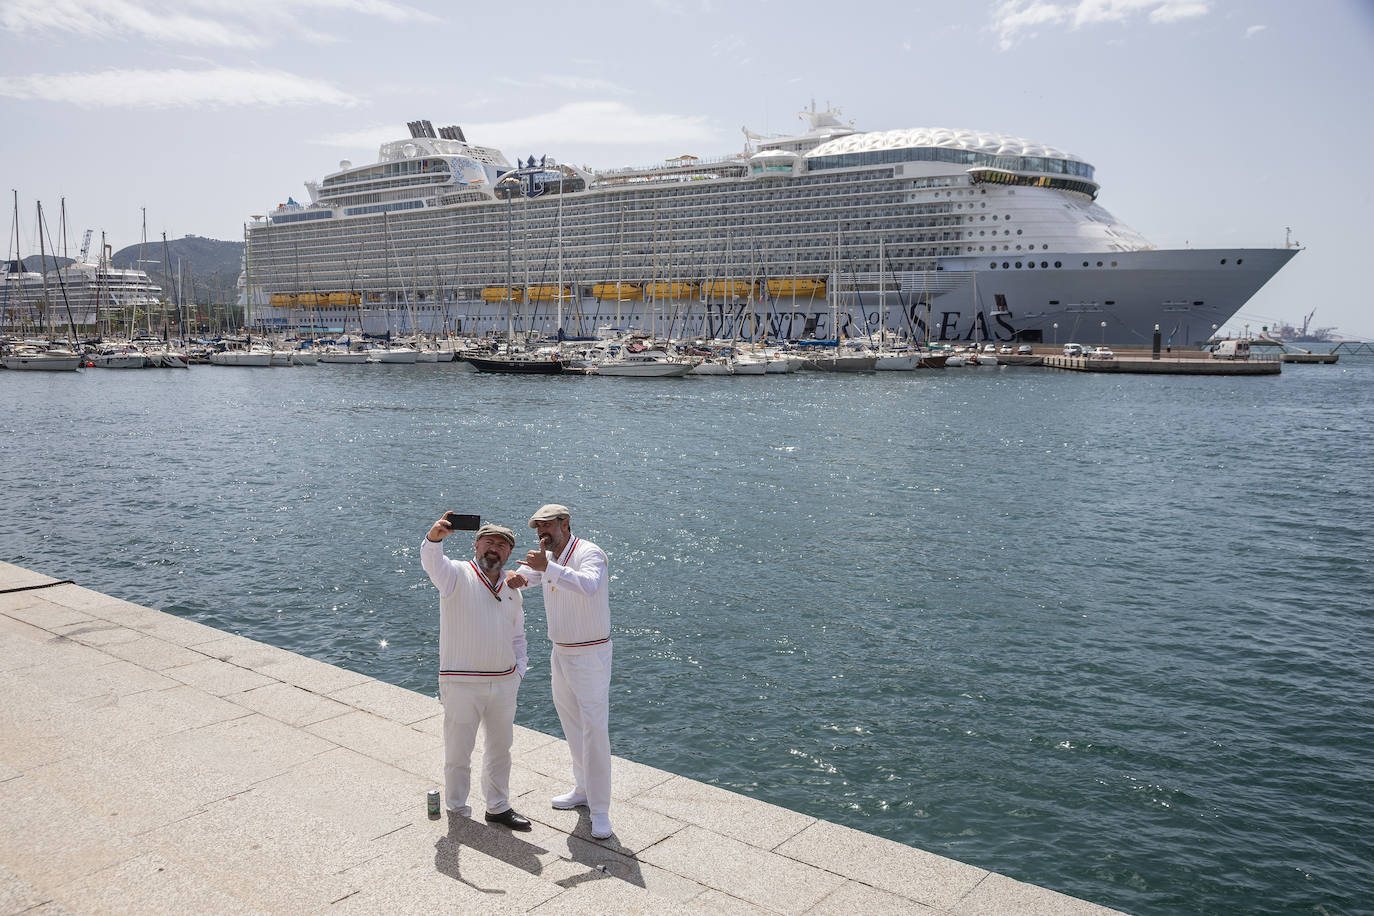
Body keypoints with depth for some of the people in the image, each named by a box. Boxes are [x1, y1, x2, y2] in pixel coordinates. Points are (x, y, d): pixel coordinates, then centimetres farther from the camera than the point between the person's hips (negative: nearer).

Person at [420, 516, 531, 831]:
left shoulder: (512, 591, 12)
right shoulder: (457, 575, -6)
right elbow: (432, 562, -30)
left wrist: (519, 670, 9)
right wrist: (435, 537, -51)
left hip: (504, 683, 6)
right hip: (462, 684, -5)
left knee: (500, 748, 16)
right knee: (458, 752, 5)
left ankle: (498, 807, 32)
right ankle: (457, 810, 24)